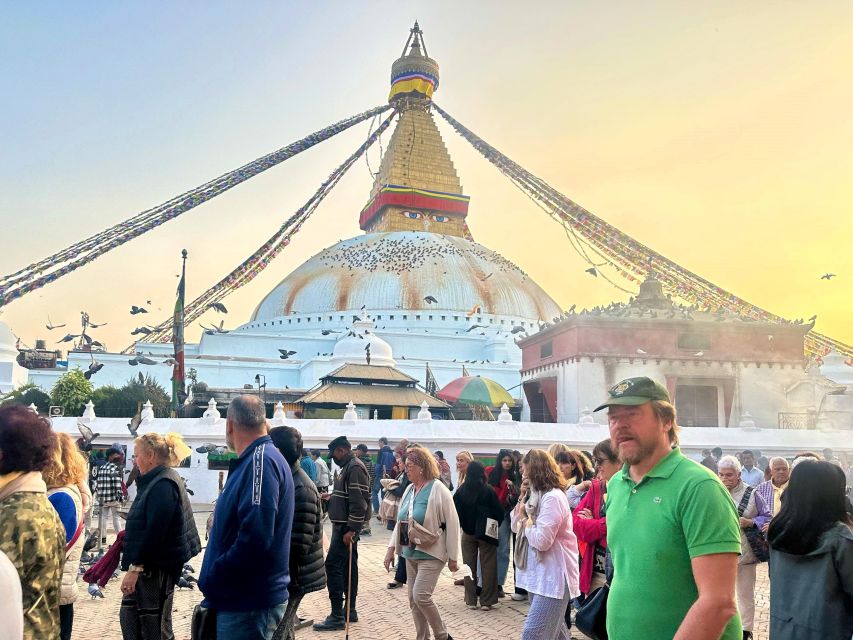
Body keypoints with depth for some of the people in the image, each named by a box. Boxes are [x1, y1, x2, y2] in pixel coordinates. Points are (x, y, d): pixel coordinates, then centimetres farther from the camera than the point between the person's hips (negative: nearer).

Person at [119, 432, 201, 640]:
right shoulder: (155, 481, 14)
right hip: (147, 566, 10)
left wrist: (135, 567, -23)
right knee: (129, 615, 16)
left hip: (157, 567, -10)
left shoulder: (163, 485, -19)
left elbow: (154, 531, -24)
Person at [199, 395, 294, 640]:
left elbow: (255, 539, -29)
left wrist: (211, 581, -19)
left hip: (249, 604, -9)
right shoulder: (255, 460, 12)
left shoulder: (262, 460, -20)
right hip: (242, 599, 9)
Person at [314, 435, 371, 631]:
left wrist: (351, 529, -23)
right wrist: (331, 498, 11)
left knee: (333, 565, -10)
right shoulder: (348, 467, 16)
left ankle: (337, 616, -7)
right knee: (348, 566, 13)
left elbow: (358, 501, -22)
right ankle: (350, 610, 21)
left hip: (347, 526, -10)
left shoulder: (355, 468, -15)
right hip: (344, 525, 10)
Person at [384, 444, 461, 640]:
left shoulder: (438, 490, -13)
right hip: (411, 553, 7)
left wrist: (453, 557, -11)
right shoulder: (409, 490, 8)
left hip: (431, 554, -7)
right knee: (413, 600, 9)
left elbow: (452, 523, -13)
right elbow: (400, 522, 15)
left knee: (421, 596, -14)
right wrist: (391, 548, 10)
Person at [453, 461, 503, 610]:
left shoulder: (461, 491, -5)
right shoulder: (488, 490, -12)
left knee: (469, 566, 10)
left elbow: (456, 511, -2)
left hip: (468, 533, 2)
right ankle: (486, 601, 7)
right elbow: (499, 511, -8)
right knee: (487, 566, 6)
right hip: (486, 533, -2)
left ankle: (471, 600, 14)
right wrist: (495, 525, 9)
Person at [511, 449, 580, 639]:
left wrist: (525, 518, -7)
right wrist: (522, 497, 5)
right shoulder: (537, 495, 13)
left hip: (553, 576, -10)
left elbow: (541, 541, -23)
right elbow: (515, 527, 16)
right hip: (540, 573, 10)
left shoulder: (552, 497, -18)